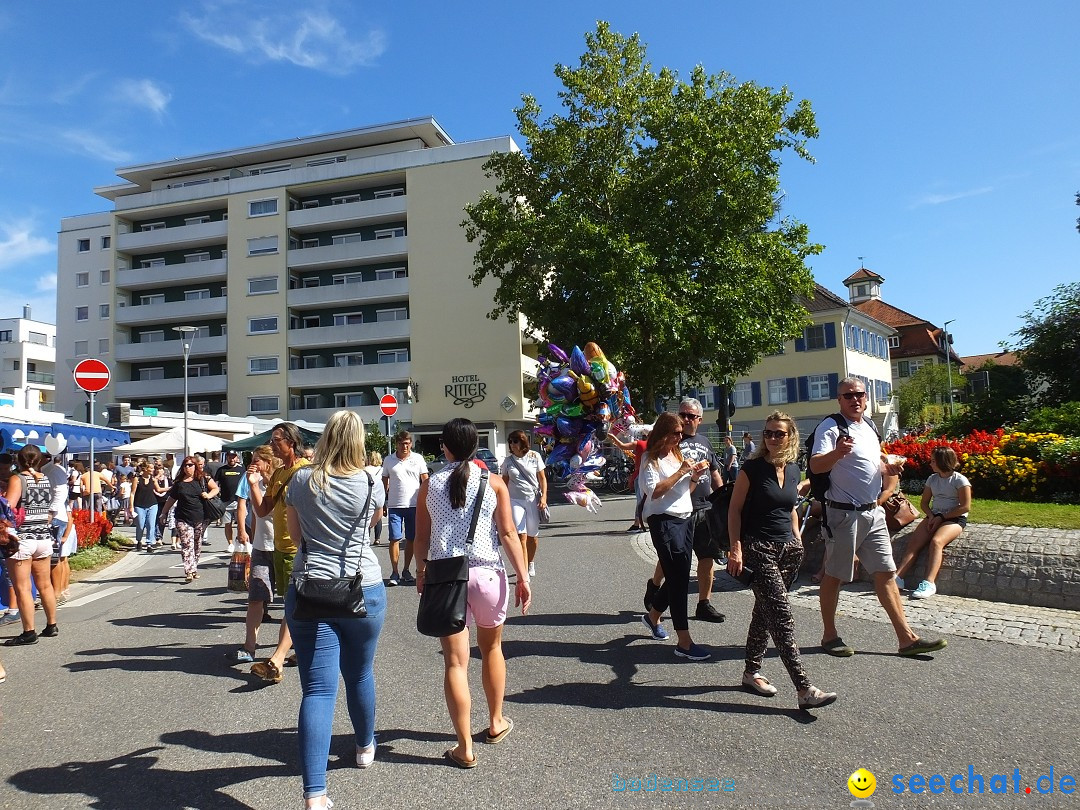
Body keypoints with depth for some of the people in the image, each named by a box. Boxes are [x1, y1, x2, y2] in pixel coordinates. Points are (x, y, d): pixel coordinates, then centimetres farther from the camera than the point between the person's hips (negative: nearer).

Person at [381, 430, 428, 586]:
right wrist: (383, 501, 7)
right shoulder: (388, 460, 6)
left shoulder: (418, 458, 4)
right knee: (394, 539, -4)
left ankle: (406, 570, 19)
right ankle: (394, 573, 3)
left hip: (414, 505, 0)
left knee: (411, 539, 7)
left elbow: (425, 481, 6)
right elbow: (385, 482, 13)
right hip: (395, 505, 0)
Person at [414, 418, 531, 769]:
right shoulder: (493, 483, -2)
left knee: (455, 661, 2)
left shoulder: (430, 485, 1)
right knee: (491, 648, 22)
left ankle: (465, 748, 5)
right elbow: (508, 533, -6)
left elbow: (421, 537, 4)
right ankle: (496, 723, 36)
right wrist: (522, 576, -2)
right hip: (487, 573, 0)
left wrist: (420, 571, 18)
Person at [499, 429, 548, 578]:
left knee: (532, 536, 10)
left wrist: (544, 497, -7)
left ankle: (531, 563, 36)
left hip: (533, 500, 1)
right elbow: (504, 482, 8)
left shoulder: (535, 456, 1)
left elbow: (542, 478, 3)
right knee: (521, 536, -11)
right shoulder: (508, 461, 3)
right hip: (516, 500, 0)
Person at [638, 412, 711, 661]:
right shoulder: (651, 459, -7)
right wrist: (680, 472, -18)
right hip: (664, 521, -8)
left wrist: (695, 476, 2)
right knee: (678, 578, -10)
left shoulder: (678, 455, 18)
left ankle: (653, 615, 36)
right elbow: (654, 492, -18)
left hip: (684, 519, 8)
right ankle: (684, 642, -7)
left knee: (678, 576, 12)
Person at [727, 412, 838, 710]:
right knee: (782, 617, -10)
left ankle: (752, 671, 28)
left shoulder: (793, 470, 9)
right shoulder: (752, 468, -8)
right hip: (757, 549, -6)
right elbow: (734, 509, -7)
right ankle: (804, 689, -11)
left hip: (787, 548, 6)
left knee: (765, 611, 15)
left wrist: (797, 537, 13)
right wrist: (736, 547, -13)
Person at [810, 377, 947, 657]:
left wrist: (889, 466, 5)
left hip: (873, 512, 8)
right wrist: (837, 453, -44)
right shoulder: (831, 428, -11)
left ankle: (906, 637, 12)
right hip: (844, 513, -7)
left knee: (886, 573, 8)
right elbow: (815, 465, -24)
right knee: (834, 575, 3)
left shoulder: (870, 428, 14)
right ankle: (829, 636, 15)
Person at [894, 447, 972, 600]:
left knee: (936, 541, -33)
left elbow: (965, 507, -11)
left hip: (955, 519, -6)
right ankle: (898, 577, -28)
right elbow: (924, 503, 16)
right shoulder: (932, 479, 12)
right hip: (934, 517, 6)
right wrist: (931, 516, -4)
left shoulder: (960, 480, -6)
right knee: (913, 542, -18)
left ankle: (929, 583, -40)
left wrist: (941, 517, -13)